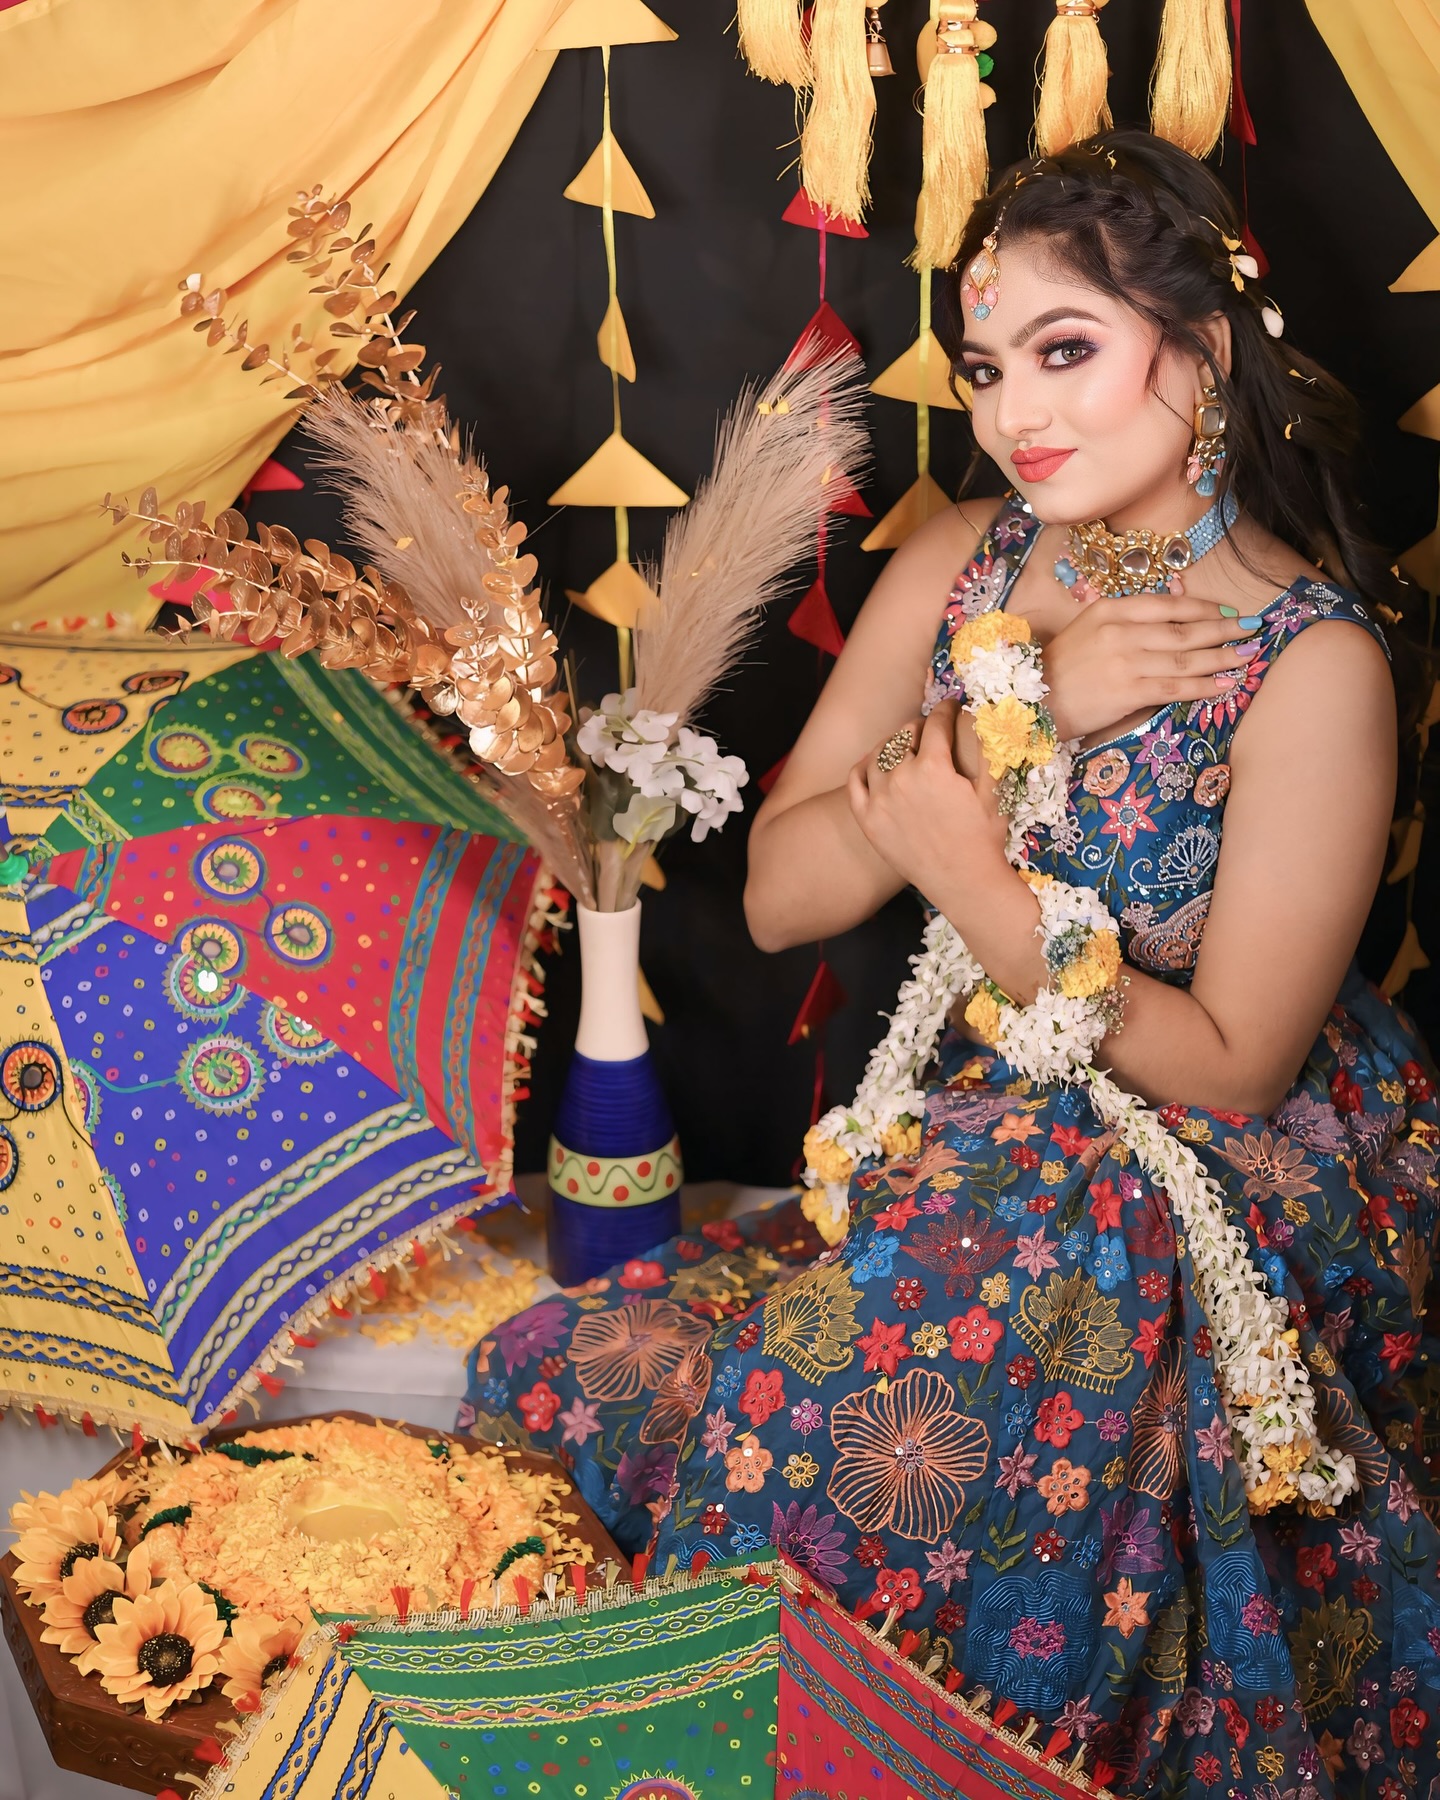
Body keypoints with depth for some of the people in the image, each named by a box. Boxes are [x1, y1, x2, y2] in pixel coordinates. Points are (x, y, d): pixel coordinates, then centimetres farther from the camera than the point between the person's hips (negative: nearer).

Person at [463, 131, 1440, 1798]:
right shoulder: (955, 566, -1)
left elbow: (1231, 1065, -14)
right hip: (973, 1146, 5)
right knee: (612, 1366, -14)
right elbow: (777, 894, -6)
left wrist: (970, 879, -18)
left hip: (1208, 1205, -5)